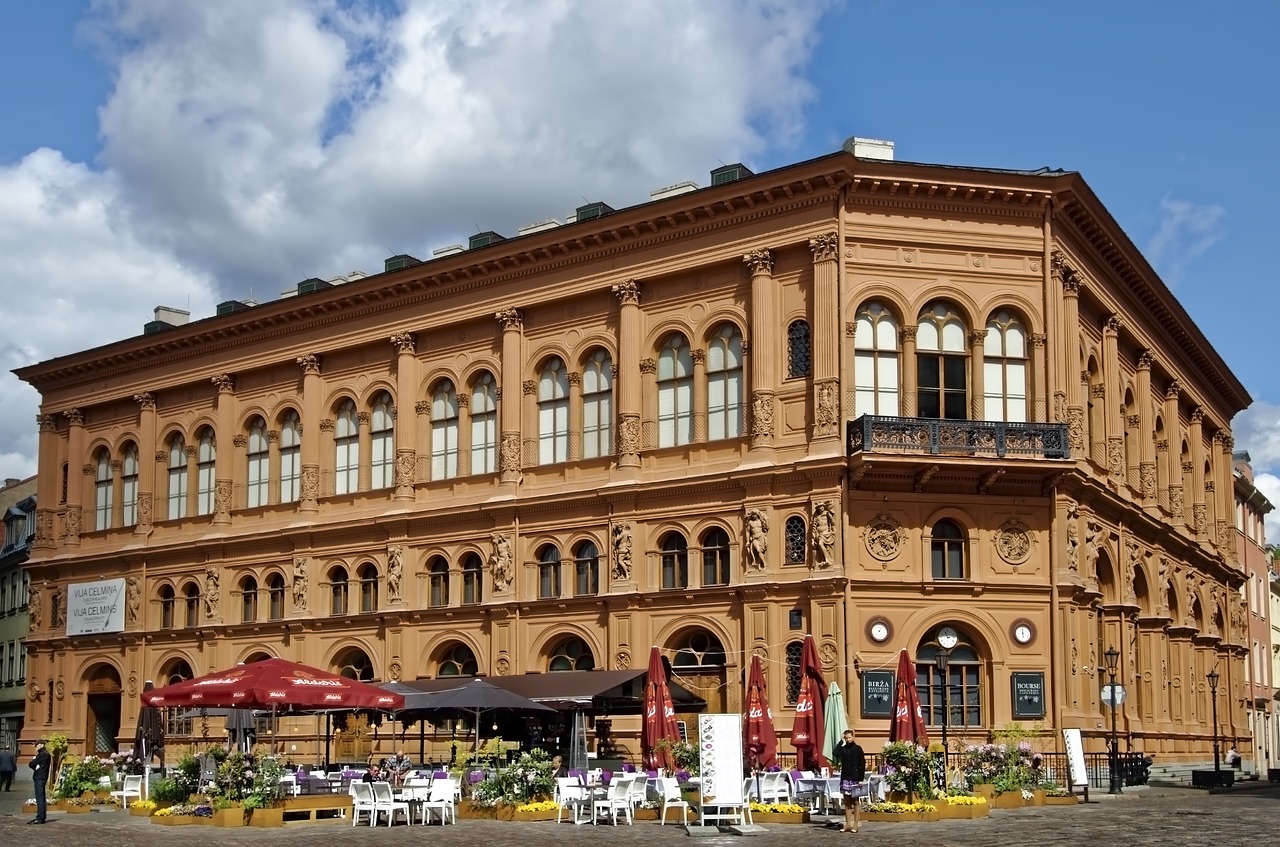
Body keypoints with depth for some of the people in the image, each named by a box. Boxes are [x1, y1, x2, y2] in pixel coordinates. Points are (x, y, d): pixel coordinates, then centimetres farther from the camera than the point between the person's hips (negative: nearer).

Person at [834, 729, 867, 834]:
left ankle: (855, 825, 3)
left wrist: (861, 778, -11)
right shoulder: (843, 748, 7)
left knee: (855, 802, 1)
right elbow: (836, 753, -15)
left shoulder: (857, 749, -2)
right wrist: (842, 742, -9)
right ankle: (848, 824, 10)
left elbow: (862, 764, -5)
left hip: (855, 778, -4)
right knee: (847, 802, 6)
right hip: (845, 778, 4)